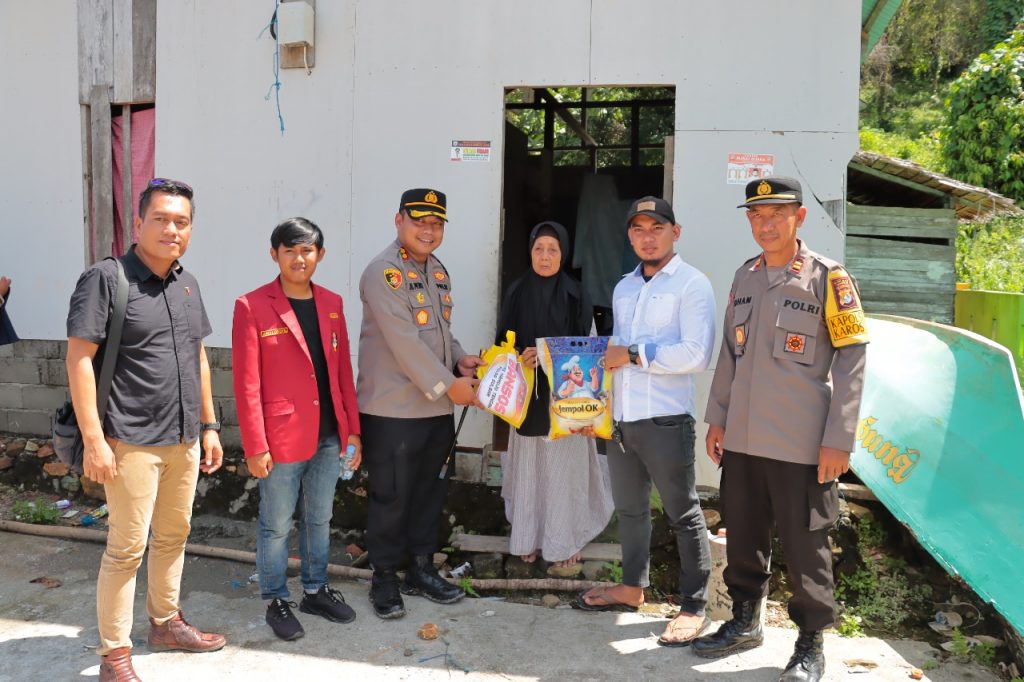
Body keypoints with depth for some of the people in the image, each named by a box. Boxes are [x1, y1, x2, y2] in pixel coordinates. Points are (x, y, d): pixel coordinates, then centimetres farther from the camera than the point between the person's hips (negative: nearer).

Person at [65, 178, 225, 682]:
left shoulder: (187, 284, 10)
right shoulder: (106, 277, -10)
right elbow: (78, 357, -13)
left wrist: (209, 425, 13)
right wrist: (94, 439, -17)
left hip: (184, 438, 7)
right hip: (132, 441, -6)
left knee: (173, 536, 18)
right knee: (127, 548, 1)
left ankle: (165, 622, 36)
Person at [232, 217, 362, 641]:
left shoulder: (331, 304, 7)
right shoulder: (252, 306, -9)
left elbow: (343, 370, 10)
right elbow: (246, 384, -11)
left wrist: (352, 429, 8)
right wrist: (255, 447, -13)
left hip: (329, 436, 5)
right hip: (282, 439, -5)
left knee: (319, 520, 18)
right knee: (276, 526, 10)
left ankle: (315, 591, 35)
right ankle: (276, 602, 28)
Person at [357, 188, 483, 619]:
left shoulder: (438, 271, 14)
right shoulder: (383, 273, -13)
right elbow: (405, 342, -20)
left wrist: (460, 360, 2)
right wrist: (448, 385, -17)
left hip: (438, 408, 8)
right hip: (392, 410, -8)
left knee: (430, 492, 16)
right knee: (391, 497, 4)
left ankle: (421, 570, 31)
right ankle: (384, 579, 21)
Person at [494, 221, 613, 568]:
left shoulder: (575, 295, -2)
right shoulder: (517, 292, 4)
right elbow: (503, 342, 5)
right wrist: (521, 357, -14)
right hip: (526, 395, 2)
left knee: (562, 467, 2)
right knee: (528, 466, 7)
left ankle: (565, 541, 16)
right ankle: (528, 538, 20)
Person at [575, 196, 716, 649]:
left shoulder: (692, 284, -6)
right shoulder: (623, 288, 16)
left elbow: (696, 353, -17)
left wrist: (634, 354, -15)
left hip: (665, 419, -7)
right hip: (620, 417, 7)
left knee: (683, 514, 3)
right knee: (629, 508, 18)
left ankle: (694, 607, 15)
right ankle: (632, 587, 35)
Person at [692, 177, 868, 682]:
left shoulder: (827, 278, -6)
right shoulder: (743, 277, 10)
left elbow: (851, 360, -8)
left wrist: (839, 439, -12)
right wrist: (717, 418, 12)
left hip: (801, 444, -5)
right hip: (742, 439, 5)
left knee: (805, 548, 6)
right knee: (743, 538, 15)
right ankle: (745, 621, 34)